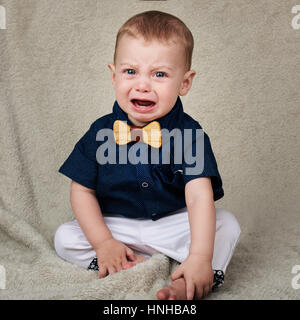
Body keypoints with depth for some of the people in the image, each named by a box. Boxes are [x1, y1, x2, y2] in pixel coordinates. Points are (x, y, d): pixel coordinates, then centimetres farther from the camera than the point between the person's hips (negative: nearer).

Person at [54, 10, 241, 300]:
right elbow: (82, 191, -4)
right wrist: (103, 243, -16)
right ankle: (144, 266, -20)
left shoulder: (189, 134, -16)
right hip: (116, 227, 2)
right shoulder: (101, 132, -9)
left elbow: (199, 197, -25)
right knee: (65, 238, -15)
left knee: (227, 225, -21)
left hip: (174, 225, -1)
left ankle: (183, 286, -36)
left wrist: (200, 257, -37)